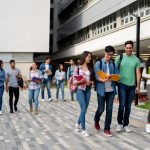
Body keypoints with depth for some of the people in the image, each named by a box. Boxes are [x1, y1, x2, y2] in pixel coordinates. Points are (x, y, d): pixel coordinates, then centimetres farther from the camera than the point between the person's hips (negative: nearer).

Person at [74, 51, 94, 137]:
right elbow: (74, 80, -2)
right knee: (83, 109, -12)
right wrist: (81, 81, -19)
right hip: (80, 89, -4)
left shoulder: (90, 68, 10)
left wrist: (90, 82, -9)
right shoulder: (78, 68, -2)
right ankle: (84, 129, -3)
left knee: (84, 109, 7)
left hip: (88, 90, 5)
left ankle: (78, 124, 31)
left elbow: (92, 80, 12)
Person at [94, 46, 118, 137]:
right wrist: (103, 80, -28)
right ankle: (96, 121, 35)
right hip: (101, 89, -3)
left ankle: (107, 129, 12)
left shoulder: (114, 64, 9)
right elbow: (96, 76, -8)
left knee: (109, 109, 2)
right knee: (101, 109, 4)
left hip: (111, 90, 3)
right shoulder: (99, 63, -1)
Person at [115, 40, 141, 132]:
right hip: (122, 85, -2)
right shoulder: (120, 57, -1)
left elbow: (138, 73, 6)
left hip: (132, 86, 2)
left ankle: (126, 124, 18)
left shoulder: (136, 59, 5)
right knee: (122, 105, -5)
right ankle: (120, 123, 11)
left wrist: (138, 86, 2)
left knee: (128, 106, 8)